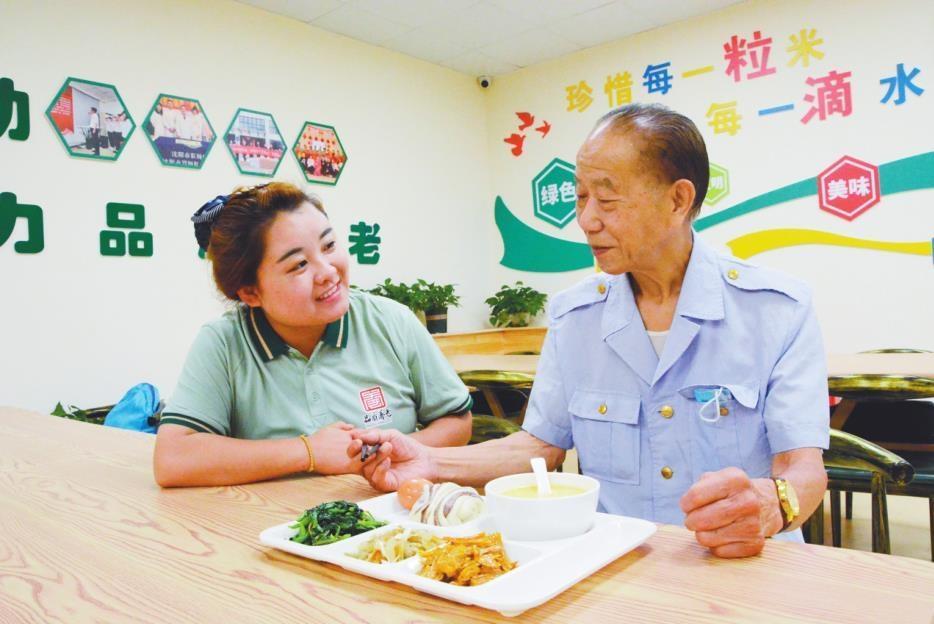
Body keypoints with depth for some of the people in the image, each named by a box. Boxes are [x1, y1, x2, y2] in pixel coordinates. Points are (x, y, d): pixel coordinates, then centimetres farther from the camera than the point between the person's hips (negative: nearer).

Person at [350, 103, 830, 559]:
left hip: (742, 567, 1)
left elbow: (804, 467, -8)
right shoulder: (573, 316, 5)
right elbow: (541, 445, 9)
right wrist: (432, 463, -4)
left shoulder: (779, 310, -4)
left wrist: (773, 504, -31)